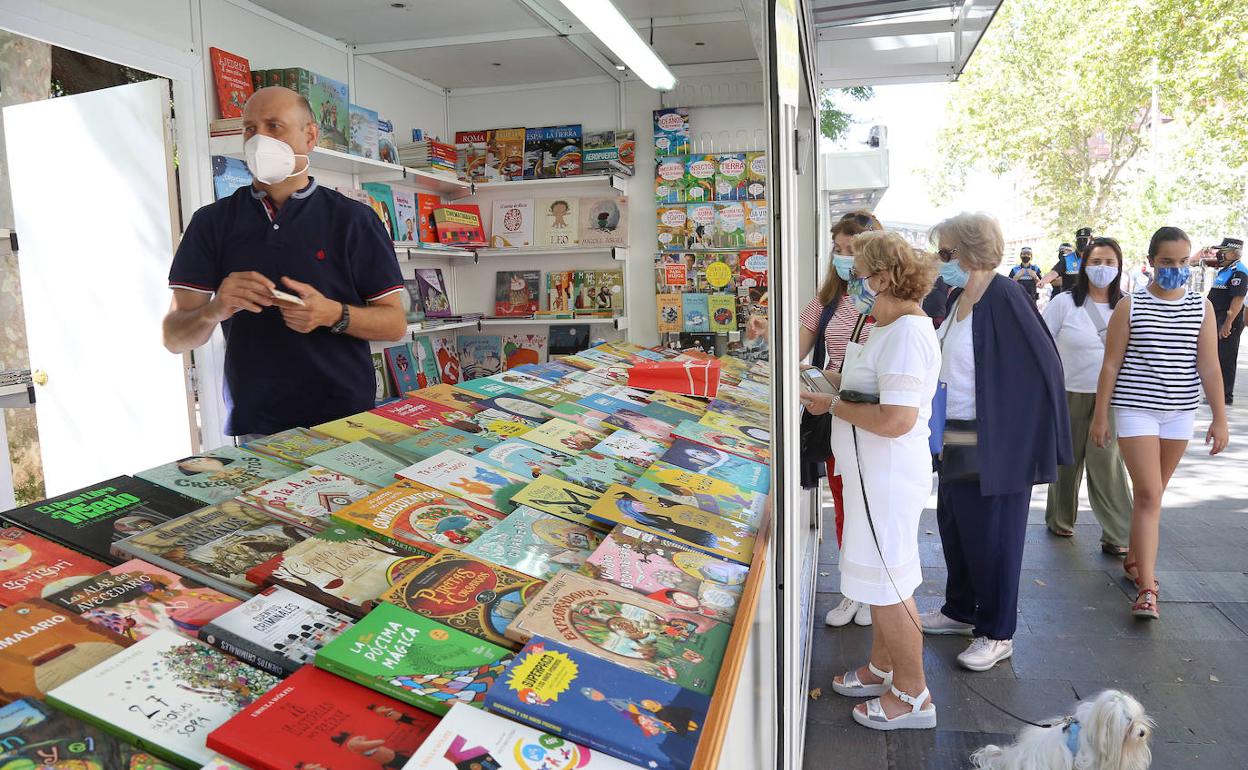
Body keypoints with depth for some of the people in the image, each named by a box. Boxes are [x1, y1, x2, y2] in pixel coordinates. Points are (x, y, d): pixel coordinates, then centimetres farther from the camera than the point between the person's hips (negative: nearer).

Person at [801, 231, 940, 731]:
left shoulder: (907, 334, -22)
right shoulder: (891, 327, 12)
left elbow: (895, 419, -29)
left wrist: (833, 406, -17)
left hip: (889, 474, -10)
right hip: (874, 470, 10)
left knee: (887, 582, 3)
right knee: (880, 576, 22)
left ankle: (912, 696, 20)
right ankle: (881, 668, 39)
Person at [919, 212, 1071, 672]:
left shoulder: (1003, 299, -19)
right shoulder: (959, 299, 8)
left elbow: (1042, 368, -21)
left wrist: (1031, 443, -19)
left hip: (994, 444, -9)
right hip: (956, 439, 9)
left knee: (990, 535, 4)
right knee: (953, 525, 19)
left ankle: (997, 634, 21)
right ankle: (961, 611, 37)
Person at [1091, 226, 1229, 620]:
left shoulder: (1202, 307, 4)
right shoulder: (1129, 306, -4)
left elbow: (1209, 366, 3)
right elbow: (1111, 365, -4)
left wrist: (1220, 418, 0)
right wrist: (1101, 415, -5)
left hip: (1180, 412, 3)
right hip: (1136, 410, -3)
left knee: (1151, 493, 14)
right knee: (1148, 495, -9)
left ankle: (1134, 558, 33)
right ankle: (1147, 588, -8)